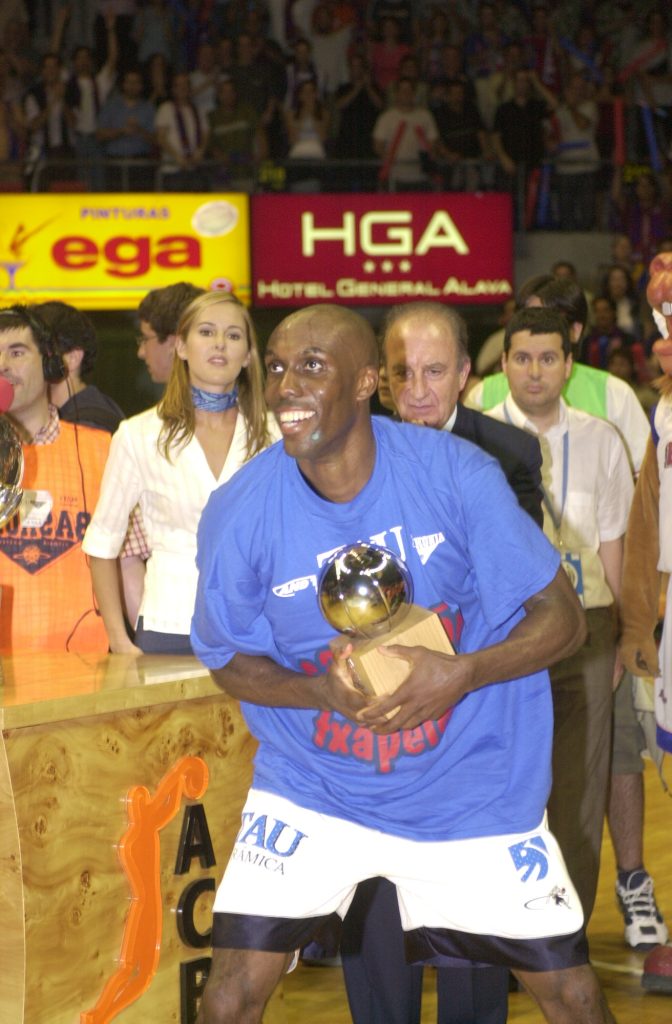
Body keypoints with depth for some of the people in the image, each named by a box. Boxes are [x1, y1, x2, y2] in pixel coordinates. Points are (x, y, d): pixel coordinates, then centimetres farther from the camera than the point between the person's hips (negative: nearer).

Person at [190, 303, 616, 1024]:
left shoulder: (454, 472, -15)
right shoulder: (239, 511, -13)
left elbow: (561, 616, -8)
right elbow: (229, 659, 1)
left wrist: (461, 674, -27)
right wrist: (324, 690, -19)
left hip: (473, 789, 0)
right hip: (312, 792, 0)